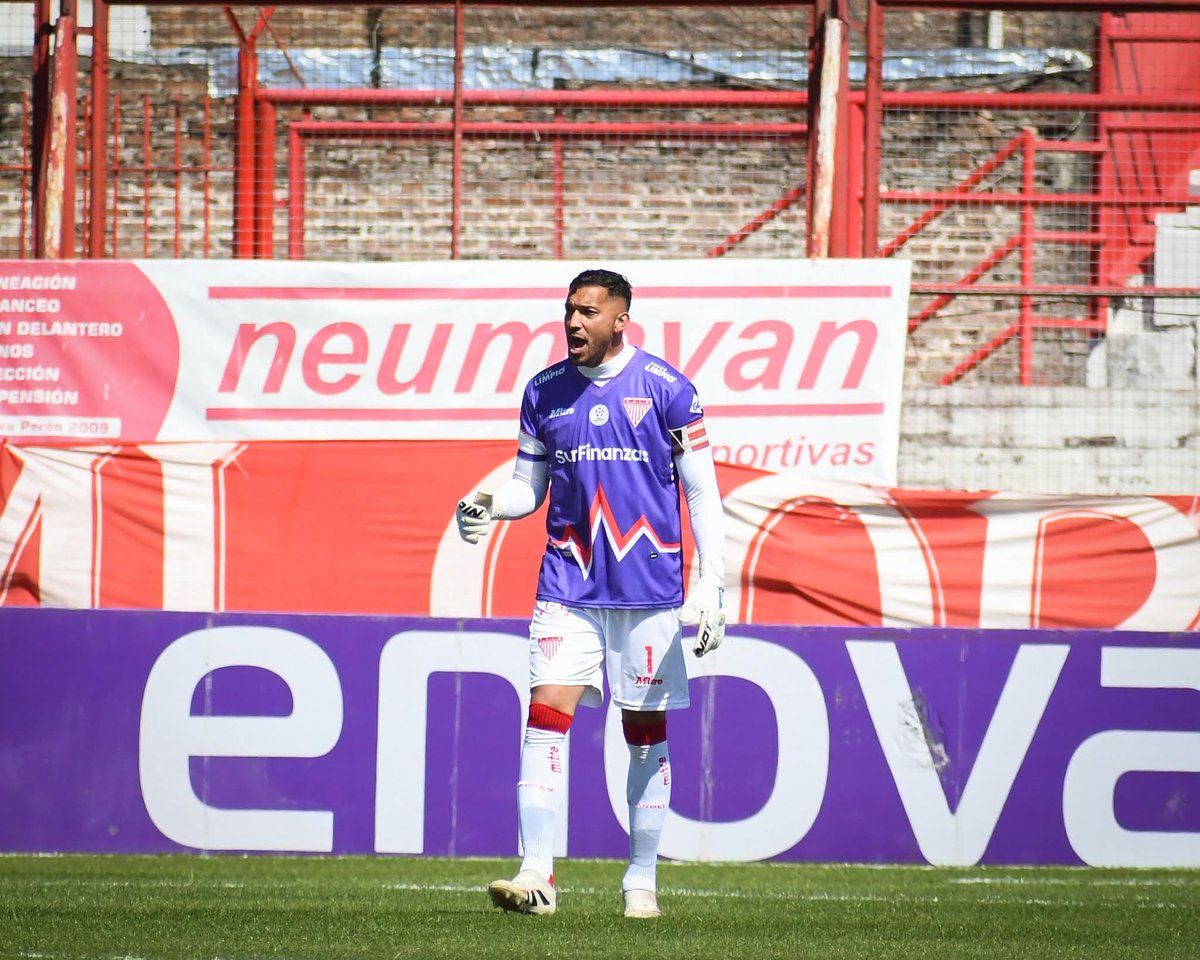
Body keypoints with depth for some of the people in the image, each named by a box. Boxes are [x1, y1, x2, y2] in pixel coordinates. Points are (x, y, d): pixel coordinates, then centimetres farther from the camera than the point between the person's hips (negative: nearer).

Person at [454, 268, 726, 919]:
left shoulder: (666, 389, -4)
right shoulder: (544, 392, 7)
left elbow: (702, 493, -2)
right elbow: (529, 486, 14)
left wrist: (710, 585, -9)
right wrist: (487, 506, -8)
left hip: (648, 589, -2)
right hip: (568, 587, 2)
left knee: (645, 730, 5)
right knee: (546, 712, -11)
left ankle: (642, 881, 15)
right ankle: (536, 876, -13)